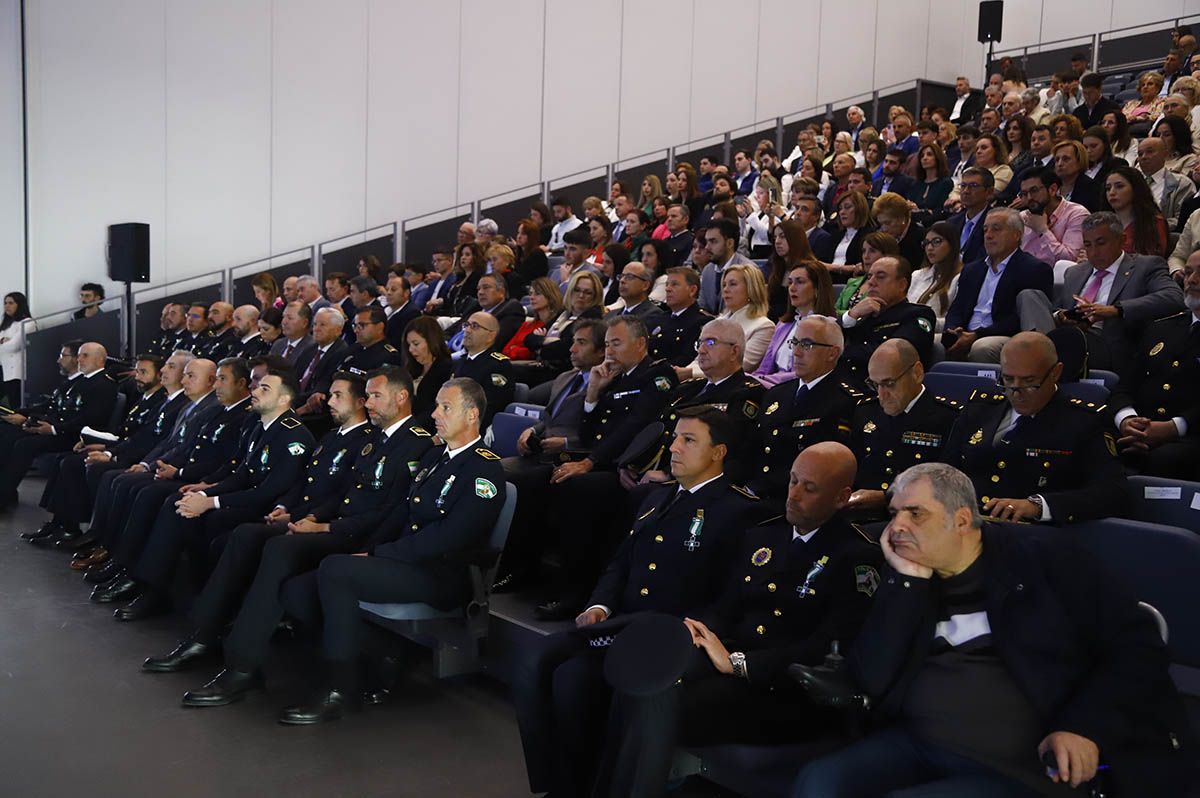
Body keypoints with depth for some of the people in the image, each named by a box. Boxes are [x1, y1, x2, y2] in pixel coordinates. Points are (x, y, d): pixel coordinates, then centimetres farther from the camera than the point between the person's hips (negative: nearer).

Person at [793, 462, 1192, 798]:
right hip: (913, 745, 4)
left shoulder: (1046, 560, 3)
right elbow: (870, 681, 0)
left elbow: (1137, 644, 0)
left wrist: (1086, 726, -12)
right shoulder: (904, 582, 12)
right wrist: (909, 582, -5)